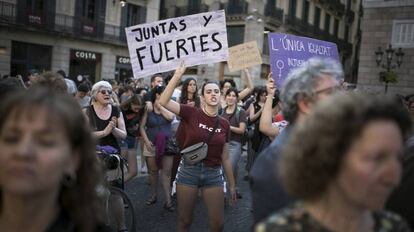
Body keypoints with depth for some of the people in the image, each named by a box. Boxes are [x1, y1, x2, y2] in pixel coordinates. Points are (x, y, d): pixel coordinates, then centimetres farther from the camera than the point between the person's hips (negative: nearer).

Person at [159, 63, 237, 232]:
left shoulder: (224, 124, 3)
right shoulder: (192, 114, -5)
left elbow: (225, 158, 9)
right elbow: (163, 101, -18)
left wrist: (232, 185, 11)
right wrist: (177, 76, -23)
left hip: (214, 174, 2)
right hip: (189, 170, -2)